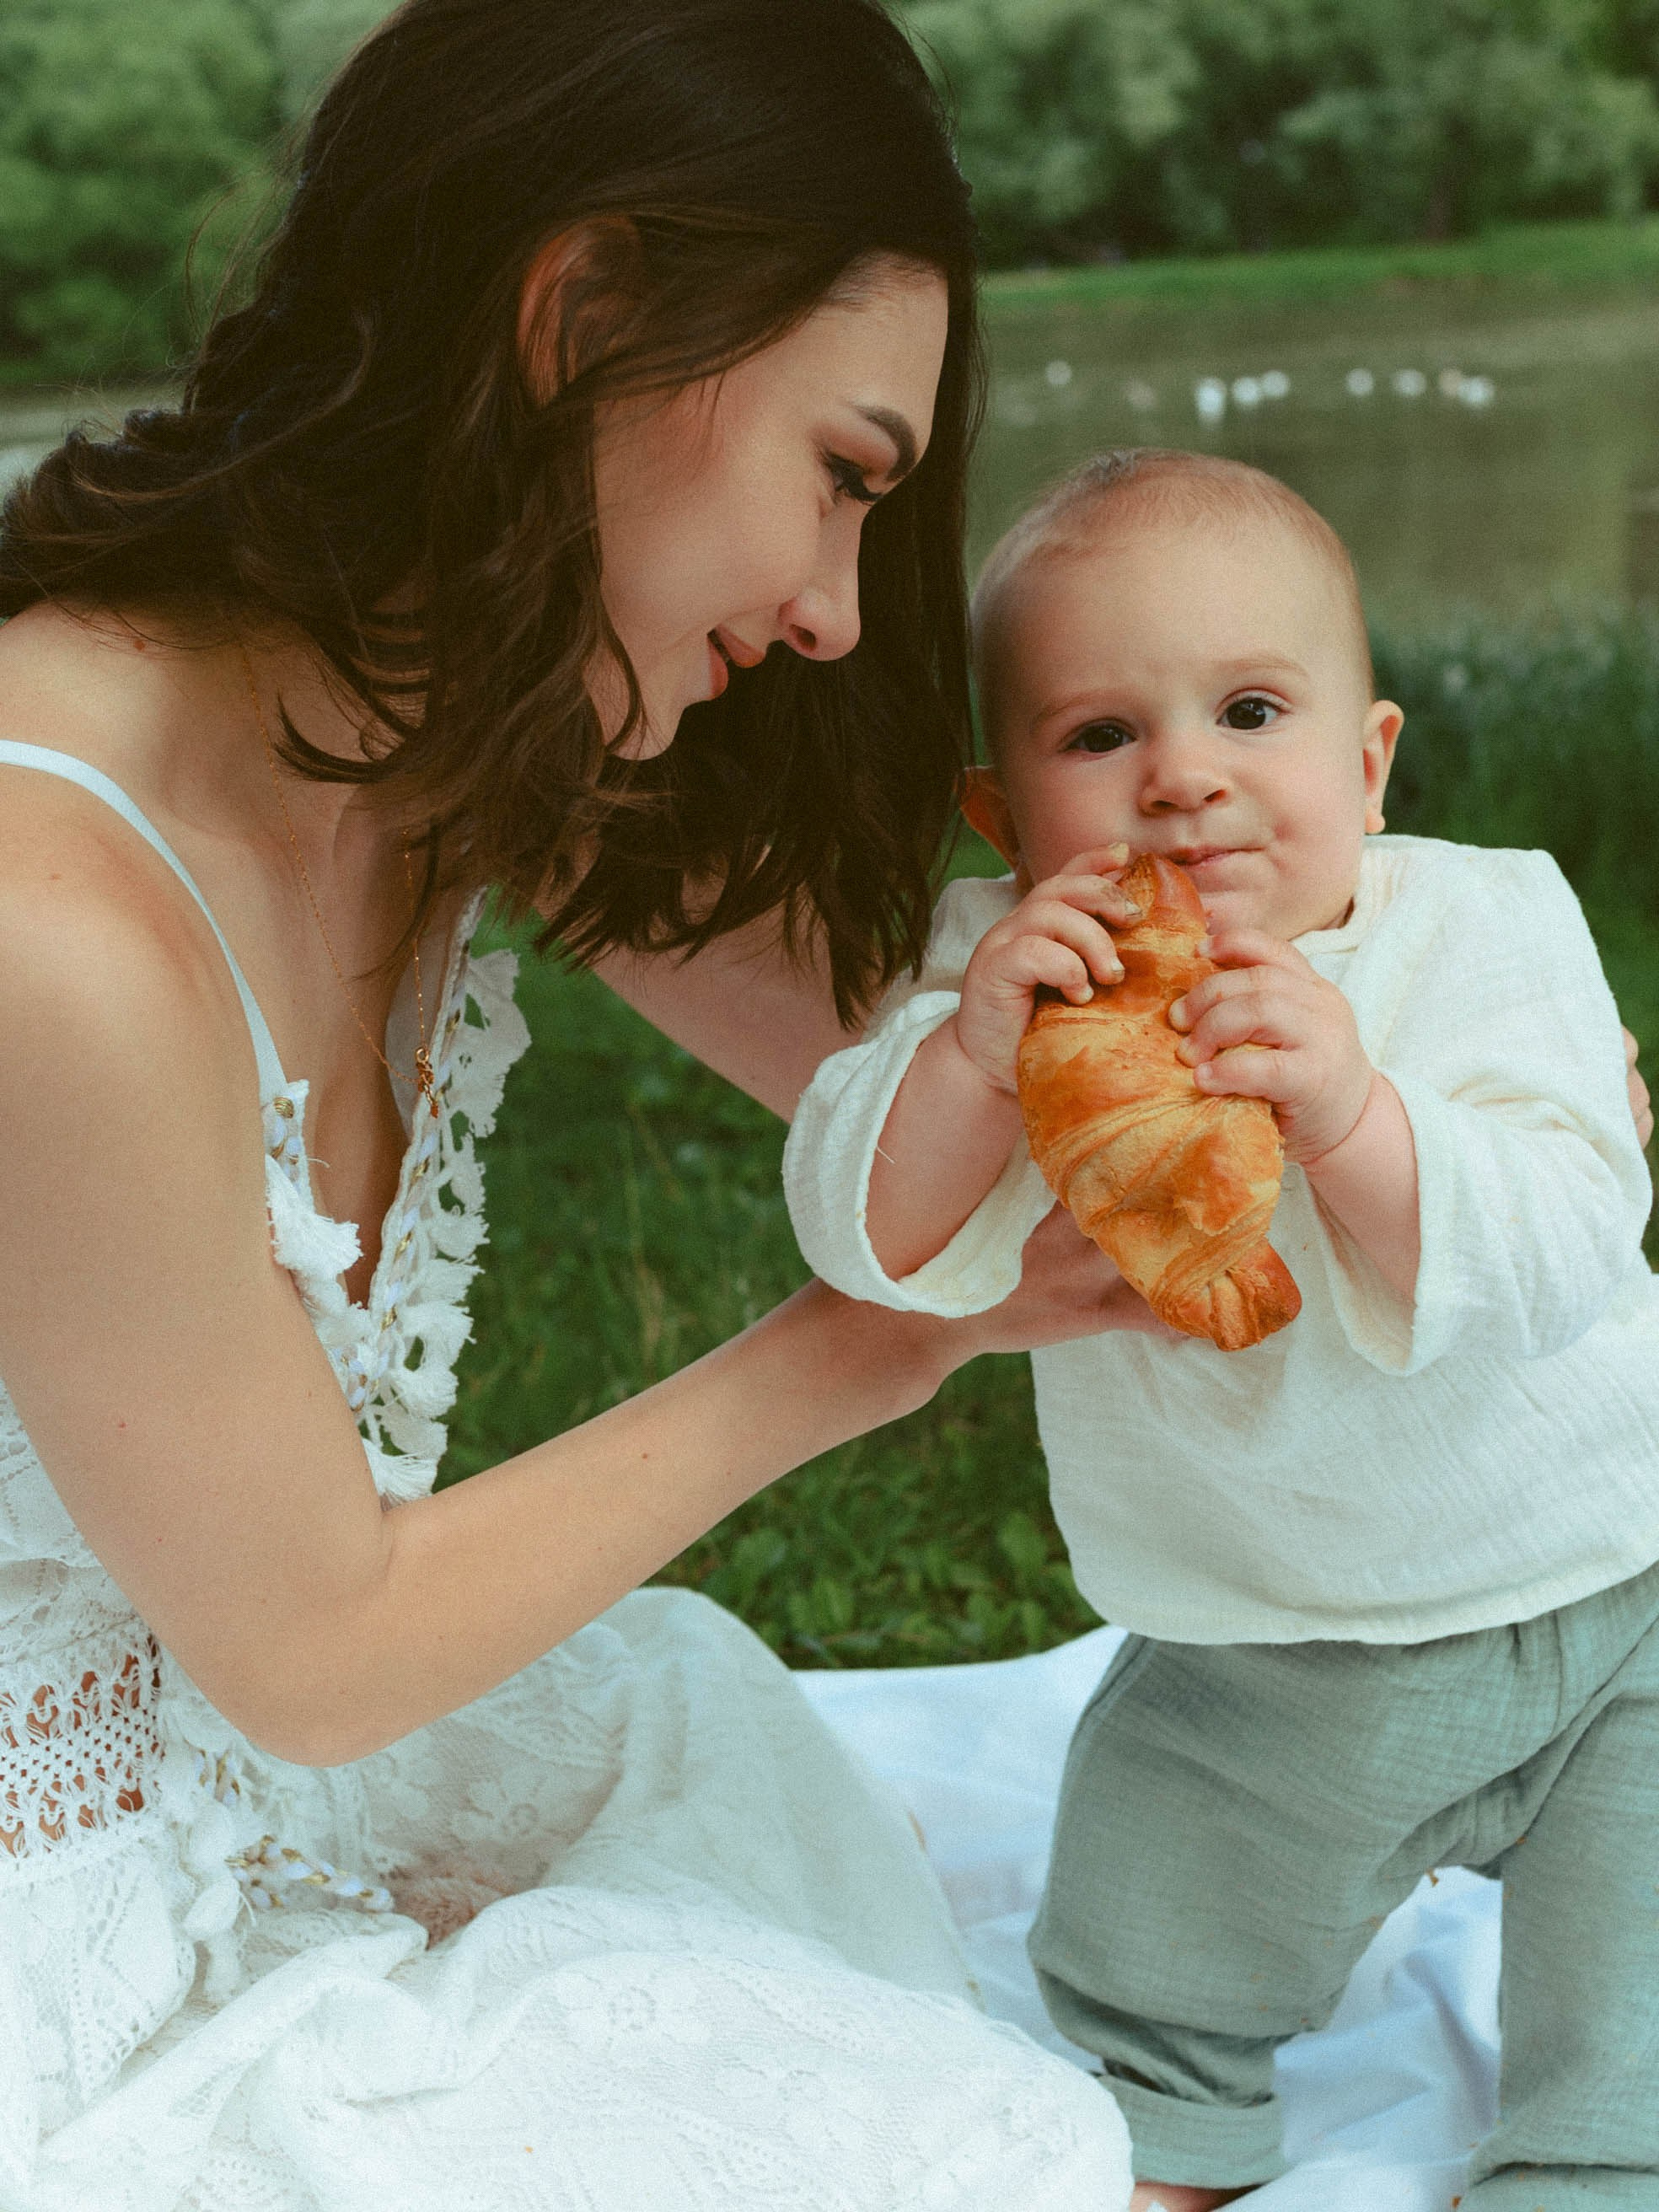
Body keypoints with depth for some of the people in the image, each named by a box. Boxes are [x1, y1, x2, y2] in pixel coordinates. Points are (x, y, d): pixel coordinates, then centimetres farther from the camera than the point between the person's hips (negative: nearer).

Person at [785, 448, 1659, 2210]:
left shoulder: (1487, 927, -18)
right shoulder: (1006, 972, -13)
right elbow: (870, 1240, -23)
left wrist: (1350, 1118, -46)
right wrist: (971, 1053, -40)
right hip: (1246, 1668, 3)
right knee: (1137, 2009, 18)